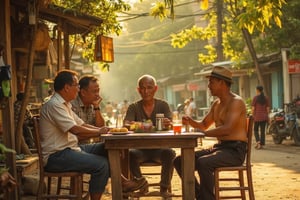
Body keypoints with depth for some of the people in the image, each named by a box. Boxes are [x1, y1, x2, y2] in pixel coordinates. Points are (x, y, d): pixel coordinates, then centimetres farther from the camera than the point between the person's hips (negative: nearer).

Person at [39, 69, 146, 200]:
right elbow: (76, 130, -23)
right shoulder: (54, 105, -17)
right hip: (55, 156, -11)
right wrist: (99, 132, -8)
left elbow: (82, 125, 20)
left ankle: (122, 182, 11)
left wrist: (104, 129, 6)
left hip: (69, 149, 11)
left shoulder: (64, 104, 17)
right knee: (102, 164, -21)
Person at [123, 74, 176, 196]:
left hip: (159, 147, 0)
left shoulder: (163, 105, 5)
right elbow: (125, 125, -11)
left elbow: (170, 125, -9)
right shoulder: (134, 107, 4)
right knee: (131, 154, -32)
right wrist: (132, 125, -37)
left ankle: (164, 187, -13)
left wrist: (168, 124, -36)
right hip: (140, 148, 0)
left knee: (169, 153, -32)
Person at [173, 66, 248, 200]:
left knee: (203, 163, -36)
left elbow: (228, 128, -26)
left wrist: (204, 133, -20)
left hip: (235, 150, -9)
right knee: (180, 161, -1)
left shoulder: (236, 102, -12)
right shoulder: (216, 104, 17)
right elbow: (204, 125, 27)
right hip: (219, 147, 9)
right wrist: (191, 122, 6)